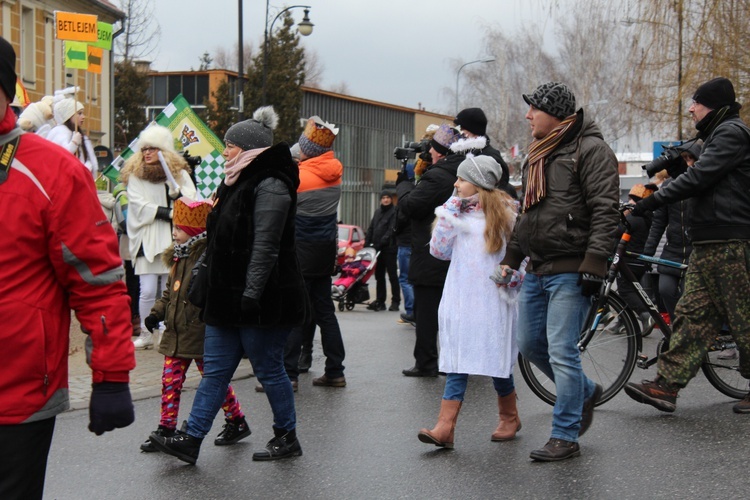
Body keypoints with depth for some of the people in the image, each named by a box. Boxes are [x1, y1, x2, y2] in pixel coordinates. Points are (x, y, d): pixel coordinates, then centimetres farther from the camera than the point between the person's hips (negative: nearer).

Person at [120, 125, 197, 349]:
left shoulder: (180, 174, 12)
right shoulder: (135, 176, 8)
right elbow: (140, 207, -4)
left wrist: (177, 194, -17)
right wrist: (168, 213, -11)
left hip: (173, 240, 1)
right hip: (147, 240, -1)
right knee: (147, 290, -9)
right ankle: (145, 333, 1)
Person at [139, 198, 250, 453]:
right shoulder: (178, 257, 12)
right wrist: (157, 312, 10)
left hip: (201, 335, -8)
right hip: (176, 335, 8)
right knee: (170, 380, 6)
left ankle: (237, 422, 20)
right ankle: (166, 428, 13)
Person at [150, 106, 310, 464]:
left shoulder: (269, 186, -15)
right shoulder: (237, 183, 16)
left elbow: (265, 247, -22)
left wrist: (252, 293, -25)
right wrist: (202, 274, 20)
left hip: (262, 300, -10)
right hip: (228, 296, 10)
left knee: (269, 369, 2)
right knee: (215, 370, 7)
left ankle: (287, 438, 16)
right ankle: (190, 440, 6)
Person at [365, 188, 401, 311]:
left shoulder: (394, 212, -7)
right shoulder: (378, 212, 16)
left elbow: (391, 230, -14)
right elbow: (371, 228, 17)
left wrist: (381, 242, -20)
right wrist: (367, 242, 6)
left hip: (389, 249, -7)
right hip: (378, 249, 7)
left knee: (392, 275, -2)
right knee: (379, 275, 10)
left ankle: (395, 302, 1)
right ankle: (380, 301, 16)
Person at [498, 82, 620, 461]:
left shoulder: (590, 149, -9)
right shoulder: (537, 155, 19)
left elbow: (605, 211, -16)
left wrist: (594, 264, -22)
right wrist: (511, 257, 21)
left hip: (570, 272, -9)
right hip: (537, 270, 9)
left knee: (562, 352, -8)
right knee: (529, 344, 13)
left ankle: (565, 437, 1)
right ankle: (585, 392, 33)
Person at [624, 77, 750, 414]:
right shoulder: (719, 134, 23)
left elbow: (698, 178, -19)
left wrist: (648, 203, -19)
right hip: (709, 245, 10)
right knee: (692, 314, 4)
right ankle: (666, 386, 1)